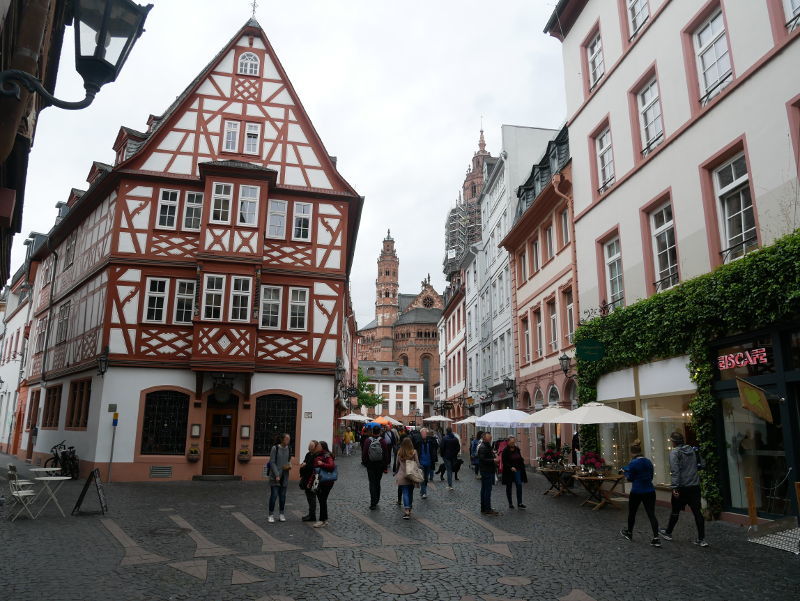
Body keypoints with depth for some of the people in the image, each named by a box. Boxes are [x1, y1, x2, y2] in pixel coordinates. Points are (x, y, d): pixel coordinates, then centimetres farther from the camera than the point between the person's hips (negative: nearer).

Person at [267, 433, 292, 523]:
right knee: (274, 495, -6)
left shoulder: (289, 449, 5)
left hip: (284, 476, 5)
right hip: (275, 476, -4)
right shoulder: (275, 448, -10)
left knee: (283, 495, 8)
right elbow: (272, 462, -10)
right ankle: (271, 515, 5)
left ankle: (281, 514, 19)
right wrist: (276, 475, -15)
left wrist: (289, 465, -5)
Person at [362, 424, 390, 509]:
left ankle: (373, 503, -5)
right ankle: (376, 501, 24)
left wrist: (364, 463, 13)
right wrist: (385, 467, 2)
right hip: (380, 465, 1)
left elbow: (364, 454, -3)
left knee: (372, 483, 3)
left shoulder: (367, 441, -8)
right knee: (377, 482, 16)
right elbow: (386, 455, -5)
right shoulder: (383, 441, -8)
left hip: (370, 465, -1)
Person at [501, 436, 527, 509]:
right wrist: (510, 467, -26)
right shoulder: (505, 451, -12)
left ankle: (519, 503, -1)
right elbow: (504, 462, -15)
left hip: (517, 470, 4)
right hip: (508, 471, -4)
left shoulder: (517, 449, 4)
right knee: (509, 487, 6)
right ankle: (510, 504, 16)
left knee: (519, 485, -7)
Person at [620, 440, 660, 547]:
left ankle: (629, 533, 31)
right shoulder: (649, 462, 4)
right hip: (650, 491, 4)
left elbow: (630, 478, -6)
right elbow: (651, 476, 13)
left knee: (632, 513, 15)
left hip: (637, 492, -4)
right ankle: (656, 538, -9)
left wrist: (625, 471, 10)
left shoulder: (632, 463, -14)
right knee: (651, 514, 1)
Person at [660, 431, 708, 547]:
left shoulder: (675, 452, -9)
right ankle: (701, 539, 2)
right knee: (697, 512, 5)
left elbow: (675, 471, -17)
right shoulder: (691, 450, 11)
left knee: (675, 511, 10)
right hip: (695, 485, 5)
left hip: (682, 486, -5)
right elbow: (696, 466, 18)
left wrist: (675, 487, -18)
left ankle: (668, 533, 26)